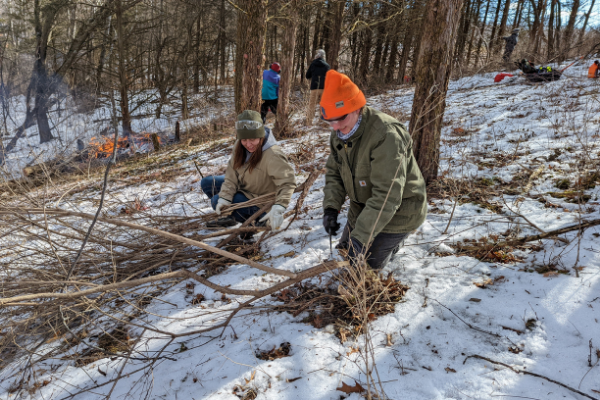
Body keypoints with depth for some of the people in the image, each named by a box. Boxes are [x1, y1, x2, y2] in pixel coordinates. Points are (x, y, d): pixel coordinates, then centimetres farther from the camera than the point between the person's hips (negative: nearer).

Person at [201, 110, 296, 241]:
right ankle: (235, 215, 12)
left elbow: (287, 182, -36)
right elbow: (232, 174, -9)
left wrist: (278, 208, -49)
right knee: (206, 183, 5)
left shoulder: (273, 155, -32)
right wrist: (225, 196, -24)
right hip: (243, 187, 8)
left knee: (215, 201, -18)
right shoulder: (240, 146, -10)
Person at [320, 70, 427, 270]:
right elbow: (334, 172, 2)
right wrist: (330, 207, -16)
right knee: (346, 249, 16)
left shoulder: (386, 135, -35)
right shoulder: (339, 134, -8)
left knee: (370, 263, -1)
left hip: (398, 211, -7)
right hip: (362, 206, 8)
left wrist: (360, 237, -41)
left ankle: (395, 239, 26)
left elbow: (387, 196, -38)